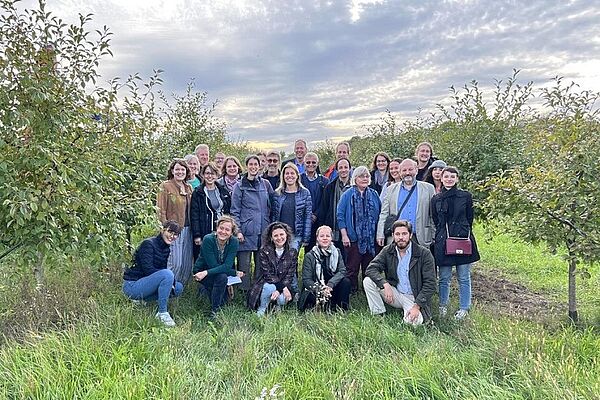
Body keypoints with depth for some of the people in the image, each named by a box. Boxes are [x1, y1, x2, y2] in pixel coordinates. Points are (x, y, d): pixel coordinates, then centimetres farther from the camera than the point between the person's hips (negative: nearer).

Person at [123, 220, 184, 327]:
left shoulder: (166, 249, 10)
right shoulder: (148, 244, -15)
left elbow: (162, 269, 11)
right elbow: (148, 269, -22)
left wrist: (172, 280, -10)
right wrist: (171, 278, -20)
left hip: (144, 283, 9)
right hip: (132, 285, -9)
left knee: (178, 287, 2)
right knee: (167, 274, -29)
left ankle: (141, 300, 7)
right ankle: (162, 313, -20)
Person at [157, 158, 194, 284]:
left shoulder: (189, 187, 14)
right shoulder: (165, 187, -4)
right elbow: (161, 211, -8)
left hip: (188, 230, 6)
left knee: (188, 264, 9)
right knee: (176, 264, -8)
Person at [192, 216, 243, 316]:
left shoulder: (234, 242, -18)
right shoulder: (208, 239, -25)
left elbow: (227, 266, -25)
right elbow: (213, 265, -25)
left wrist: (206, 273, -36)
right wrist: (235, 272, -25)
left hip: (221, 273, 4)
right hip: (201, 271, -4)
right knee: (222, 277, -31)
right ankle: (214, 310, -14)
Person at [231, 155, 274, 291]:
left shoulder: (266, 184, 9)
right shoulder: (239, 186, 1)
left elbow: (272, 206, 14)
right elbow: (235, 211, -1)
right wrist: (238, 231, -8)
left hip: (263, 231, 3)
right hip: (247, 232, -3)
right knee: (244, 264, 0)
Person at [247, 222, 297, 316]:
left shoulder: (292, 252, 0)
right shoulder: (264, 251, -7)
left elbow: (290, 276, -5)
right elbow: (267, 274, -13)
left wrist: (279, 289, -22)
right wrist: (282, 287, -25)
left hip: (284, 286, 2)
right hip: (267, 283, -2)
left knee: (282, 300, -30)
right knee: (269, 288, -35)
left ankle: (278, 308, 8)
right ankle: (261, 311, -9)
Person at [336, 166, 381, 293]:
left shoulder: (374, 195, 9)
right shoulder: (347, 195, -2)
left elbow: (380, 215, 13)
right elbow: (340, 216, -4)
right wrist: (344, 235, -10)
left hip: (371, 239, 4)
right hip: (353, 238, -3)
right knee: (352, 268, 3)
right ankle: (352, 292, 14)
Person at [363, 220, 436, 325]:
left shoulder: (424, 254, -11)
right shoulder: (387, 251, 0)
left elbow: (430, 284, -12)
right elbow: (371, 269, -11)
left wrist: (417, 306, -21)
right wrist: (385, 284, -28)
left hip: (415, 298, -3)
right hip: (395, 294, 3)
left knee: (413, 322, -31)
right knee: (368, 281, -16)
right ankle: (379, 316, -6)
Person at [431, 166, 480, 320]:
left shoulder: (465, 196, 2)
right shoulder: (436, 199, 7)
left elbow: (469, 219, 6)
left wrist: (465, 235, 6)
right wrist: (441, 237, 9)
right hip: (443, 242, 1)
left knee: (463, 278, 7)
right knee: (444, 278, 8)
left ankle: (464, 308, 20)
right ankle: (443, 306, 24)